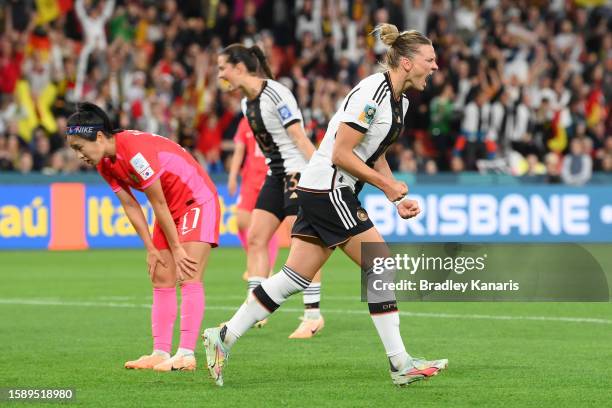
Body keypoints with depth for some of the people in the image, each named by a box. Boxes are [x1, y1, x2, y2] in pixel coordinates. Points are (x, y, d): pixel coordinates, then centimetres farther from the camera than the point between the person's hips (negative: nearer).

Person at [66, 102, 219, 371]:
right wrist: (151, 249, -3)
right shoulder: (104, 163, -3)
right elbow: (130, 205, 1)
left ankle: (186, 355, -21)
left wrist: (176, 248, -16)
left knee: (189, 278, -16)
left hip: (197, 200, -9)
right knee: (161, 281, 5)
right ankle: (161, 354, 6)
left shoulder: (135, 150, -30)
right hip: (170, 207, 9)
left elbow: (158, 204, -23)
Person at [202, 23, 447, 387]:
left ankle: (224, 337, 10)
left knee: (295, 278, 7)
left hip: (320, 193, 10)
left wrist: (398, 199, 10)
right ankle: (400, 363, -4)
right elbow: (341, 154, -20)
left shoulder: (400, 101, 12)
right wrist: (388, 185, -14)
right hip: (328, 190, -10)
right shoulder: (372, 93, -18)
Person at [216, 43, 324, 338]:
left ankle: (313, 314, -4)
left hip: (299, 172, -9)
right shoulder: (247, 102, 10)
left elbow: (299, 136, -20)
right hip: (276, 174, 9)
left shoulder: (275, 94, -16)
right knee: (255, 239, 5)